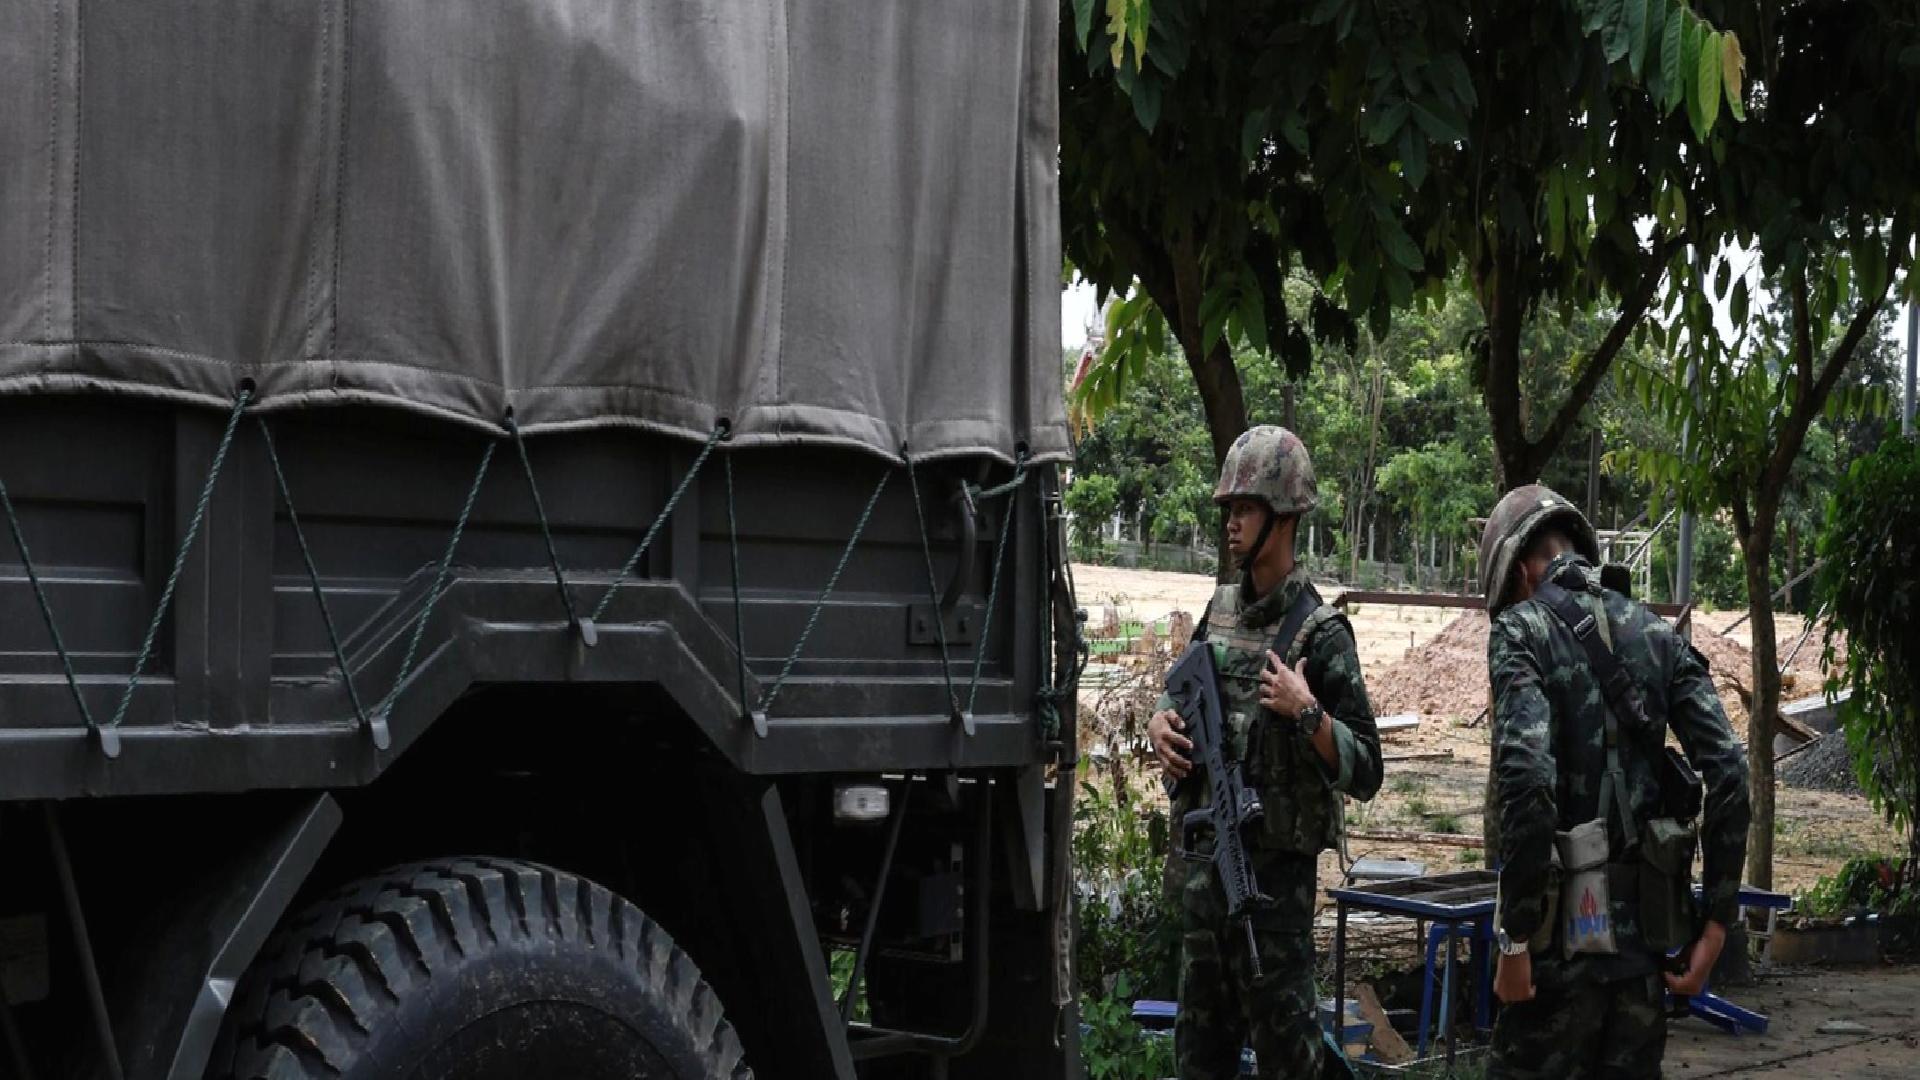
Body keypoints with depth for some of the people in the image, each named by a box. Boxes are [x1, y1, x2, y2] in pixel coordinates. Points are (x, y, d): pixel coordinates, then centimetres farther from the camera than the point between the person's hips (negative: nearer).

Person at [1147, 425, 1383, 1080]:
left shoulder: (1320, 632, -11)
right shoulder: (1219, 608, 8)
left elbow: (1365, 775, -12)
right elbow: (1183, 695, 24)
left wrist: (1307, 712, -25)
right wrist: (1160, 721, 3)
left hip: (1277, 866, -7)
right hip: (1203, 855, 7)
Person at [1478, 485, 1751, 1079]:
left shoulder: (1520, 631, -5)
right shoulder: (1658, 634, 11)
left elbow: (1526, 778, -20)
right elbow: (1729, 772, 2)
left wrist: (1514, 938, -15)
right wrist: (1716, 921, 5)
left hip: (1569, 921, -6)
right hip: (1650, 920, 6)